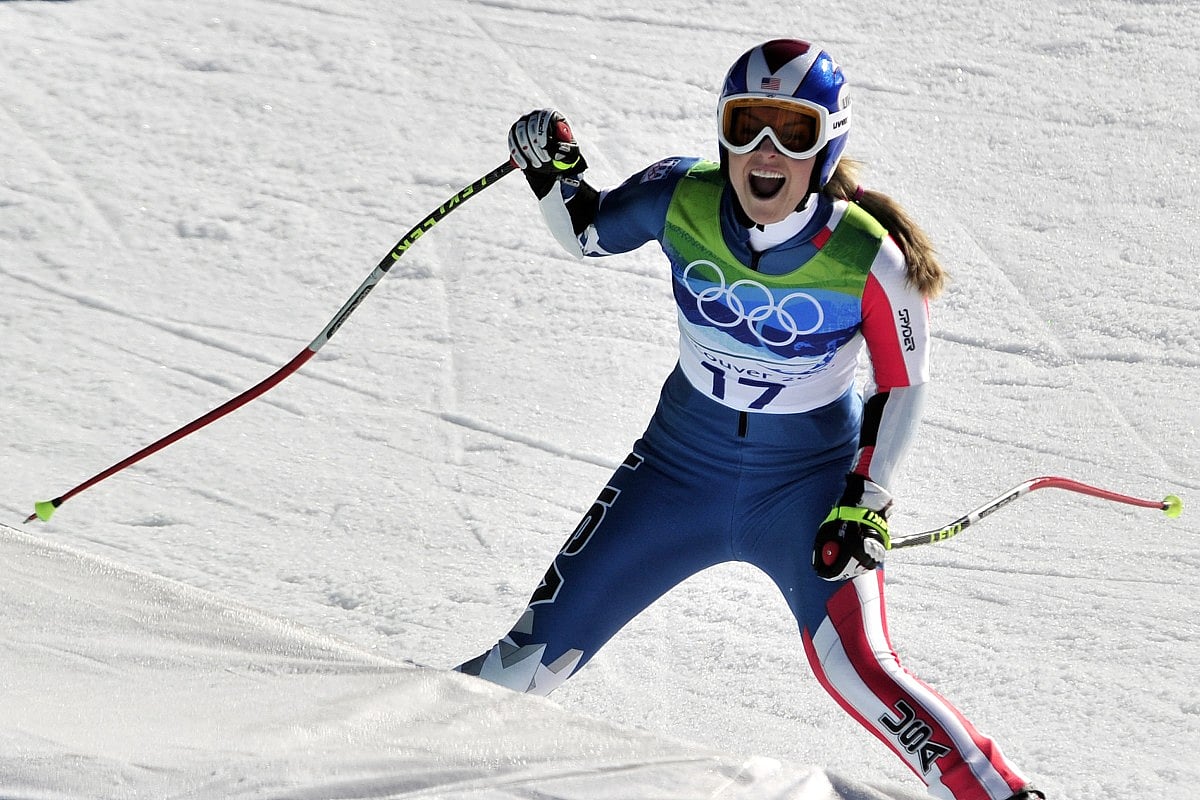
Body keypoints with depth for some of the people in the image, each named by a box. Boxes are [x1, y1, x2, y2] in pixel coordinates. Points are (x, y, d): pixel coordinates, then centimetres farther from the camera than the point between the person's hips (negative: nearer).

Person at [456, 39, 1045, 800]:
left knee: (857, 670, -25)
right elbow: (586, 231, 5)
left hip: (810, 487, -3)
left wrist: (866, 501, -13)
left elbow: (904, 383, -6)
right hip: (680, 469, 3)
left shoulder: (868, 259, -22)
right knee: (540, 651, 2)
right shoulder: (680, 200, -15)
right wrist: (553, 171, -15)